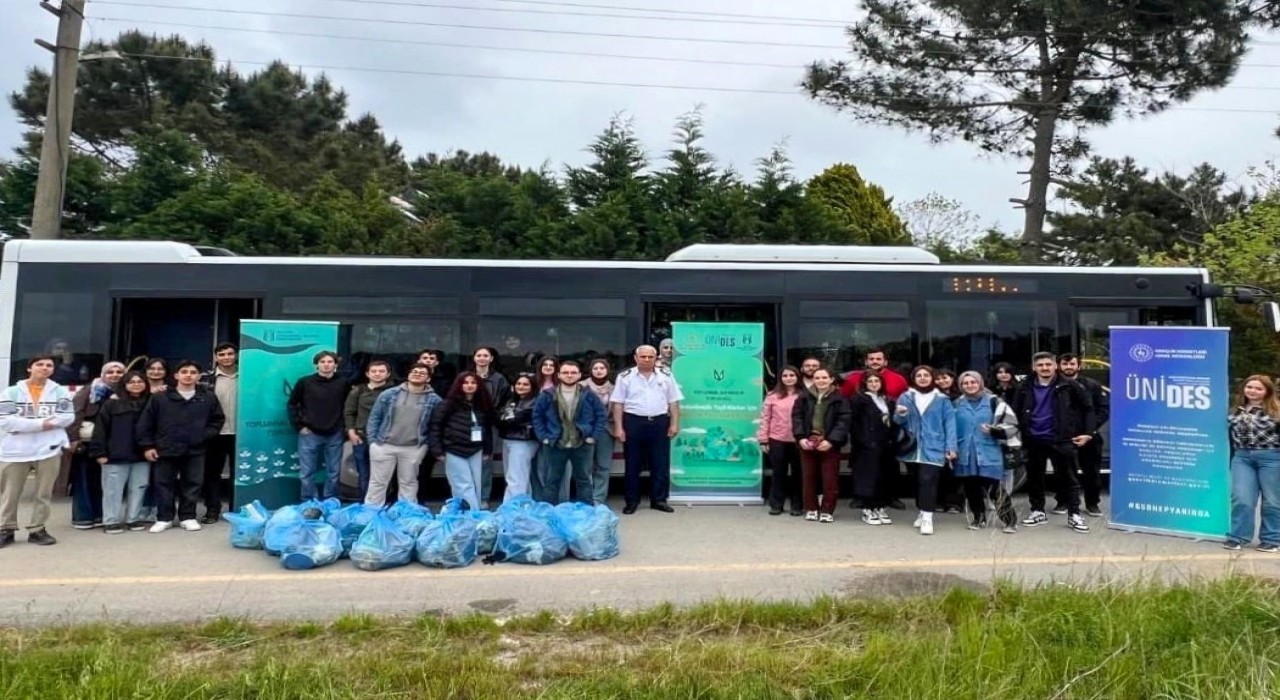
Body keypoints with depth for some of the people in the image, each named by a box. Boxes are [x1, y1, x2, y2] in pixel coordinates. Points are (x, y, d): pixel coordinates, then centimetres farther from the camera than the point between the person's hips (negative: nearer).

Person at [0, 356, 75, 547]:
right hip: (16, 450, 0)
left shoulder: (60, 391, 2)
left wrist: (36, 423, -12)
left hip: (49, 449, 1)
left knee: (44, 493, 8)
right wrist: (39, 424, -17)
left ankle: (37, 529, 19)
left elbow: (68, 417, -5)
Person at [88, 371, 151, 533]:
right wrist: (99, 452, -9)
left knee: (138, 488, 8)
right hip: (116, 456, -3)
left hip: (142, 455, 3)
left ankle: (134, 519, 18)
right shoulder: (111, 404, 0)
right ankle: (111, 521, 11)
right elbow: (100, 428, -3)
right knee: (113, 489, 4)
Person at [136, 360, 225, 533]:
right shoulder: (160, 398, -2)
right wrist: (147, 445, -2)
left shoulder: (208, 398, 1)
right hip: (166, 450, 0)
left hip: (195, 450, 1)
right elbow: (145, 423, 2)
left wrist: (205, 435, -2)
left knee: (192, 485, 7)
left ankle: (188, 517, 20)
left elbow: (218, 420, 11)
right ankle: (164, 518, 20)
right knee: (164, 484, 8)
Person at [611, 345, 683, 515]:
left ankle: (659, 500, 18)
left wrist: (674, 424, 1)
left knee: (661, 464, 6)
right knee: (633, 465, 6)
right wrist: (618, 427, -6)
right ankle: (632, 501, 17)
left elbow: (673, 402, 8)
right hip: (633, 422, -2)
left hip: (660, 422, 2)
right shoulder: (625, 377, 1)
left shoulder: (666, 376, 6)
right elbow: (618, 403, -1)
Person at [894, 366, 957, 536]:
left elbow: (949, 423, -2)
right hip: (912, 448, 3)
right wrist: (900, 415, -17)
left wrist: (951, 447, -9)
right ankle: (922, 512, 28)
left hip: (933, 448, -3)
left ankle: (927, 517, -17)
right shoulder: (905, 397, 6)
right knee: (917, 481, 13)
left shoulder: (942, 399, 1)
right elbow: (898, 422, 6)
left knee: (927, 480, -15)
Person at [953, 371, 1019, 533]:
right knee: (972, 489, 11)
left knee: (995, 489, -7)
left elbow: (1011, 424, -5)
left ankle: (1010, 521, 4)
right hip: (966, 455, 4)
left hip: (989, 454, -4)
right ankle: (978, 519, 25)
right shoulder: (957, 404, 11)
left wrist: (994, 430, -20)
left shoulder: (993, 401, -1)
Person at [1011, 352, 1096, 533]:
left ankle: (1074, 515, 11)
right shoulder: (1025, 388, 4)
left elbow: (1088, 408, 2)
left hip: (1061, 440, -3)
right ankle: (1037, 511, 25)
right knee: (1034, 477, 11)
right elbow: (1015, 413, 11)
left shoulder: (1068, 386, -4)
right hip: (1034, 441, 3)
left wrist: (1089, 432, -4)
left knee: (1068, 477, 3)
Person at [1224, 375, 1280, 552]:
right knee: (1241, 499, 0)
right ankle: (1237, 537, 9)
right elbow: (1231, 436, 16)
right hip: (1242, 458, 4)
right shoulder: (1236, 411, 11)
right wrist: (1232, 460, 16)